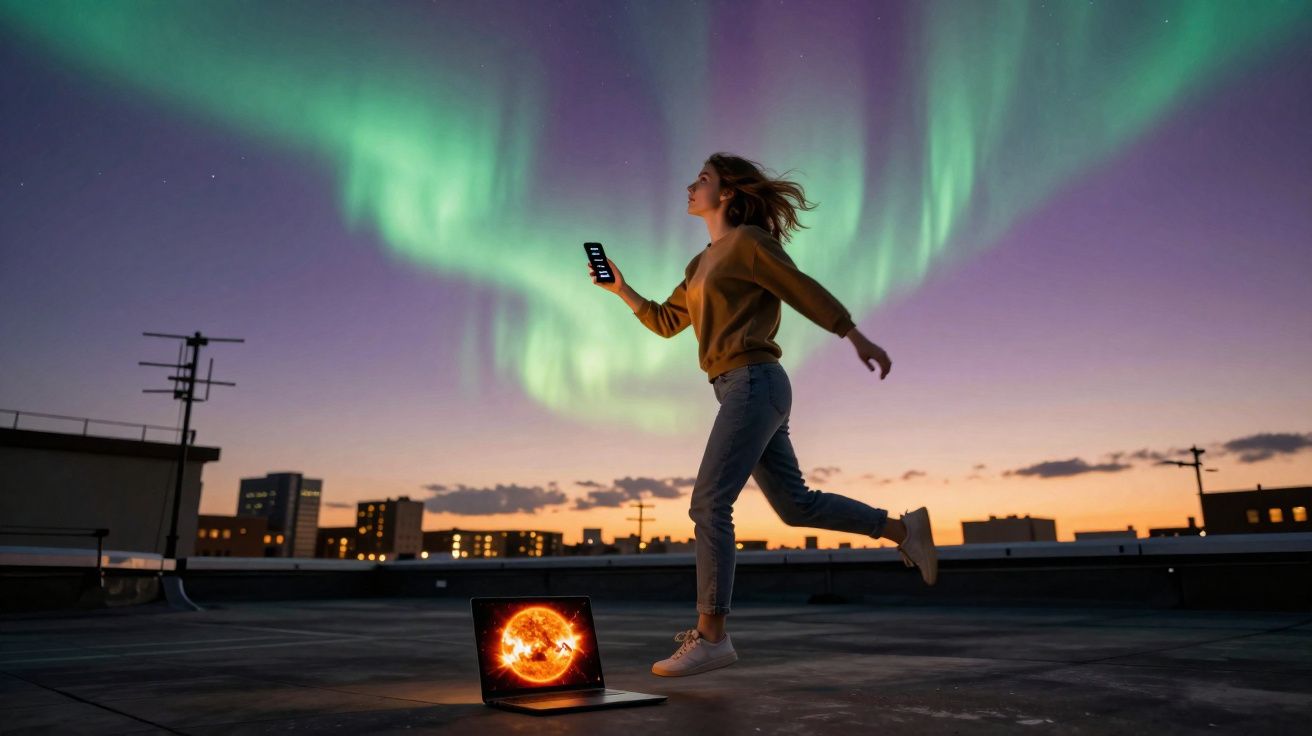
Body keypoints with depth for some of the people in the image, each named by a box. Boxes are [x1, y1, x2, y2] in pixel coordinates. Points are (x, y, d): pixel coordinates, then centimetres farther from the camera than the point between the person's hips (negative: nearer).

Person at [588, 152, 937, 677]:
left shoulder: (748, 239, -3)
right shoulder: (702, 264, 22)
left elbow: (806, 292, -5)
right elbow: (664, 322, 24)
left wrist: (859, 340, -3)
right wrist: (620, 287, 12)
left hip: (754, 383, -9)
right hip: (743, 391, 9)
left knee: (708, 505, -13)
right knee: (796, 504, 12)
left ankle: (710, 636, -9)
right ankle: (902, 528, 23)